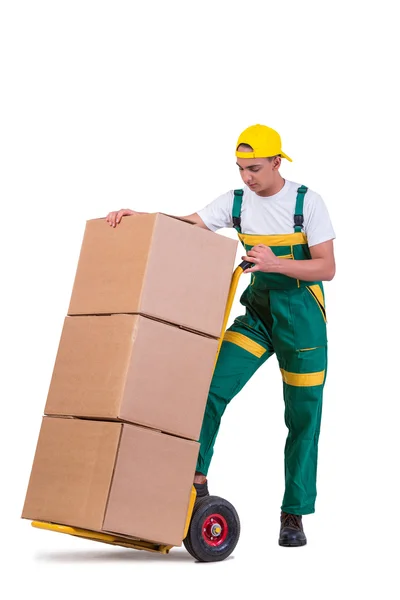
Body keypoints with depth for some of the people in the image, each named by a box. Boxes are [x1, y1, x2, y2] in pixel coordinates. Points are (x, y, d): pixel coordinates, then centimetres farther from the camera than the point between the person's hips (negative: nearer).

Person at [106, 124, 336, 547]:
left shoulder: (307, 202, -10)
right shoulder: (236, 202, 1)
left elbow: (327, 267, -14)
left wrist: (275, 263, -28)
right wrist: (137, 217, -21)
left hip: (302, 316, -3)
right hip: (258, 312, 4)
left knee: (302, 416, 1)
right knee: (212, 385, -16)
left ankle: (294, 515, 11)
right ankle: (195, 479, -9)